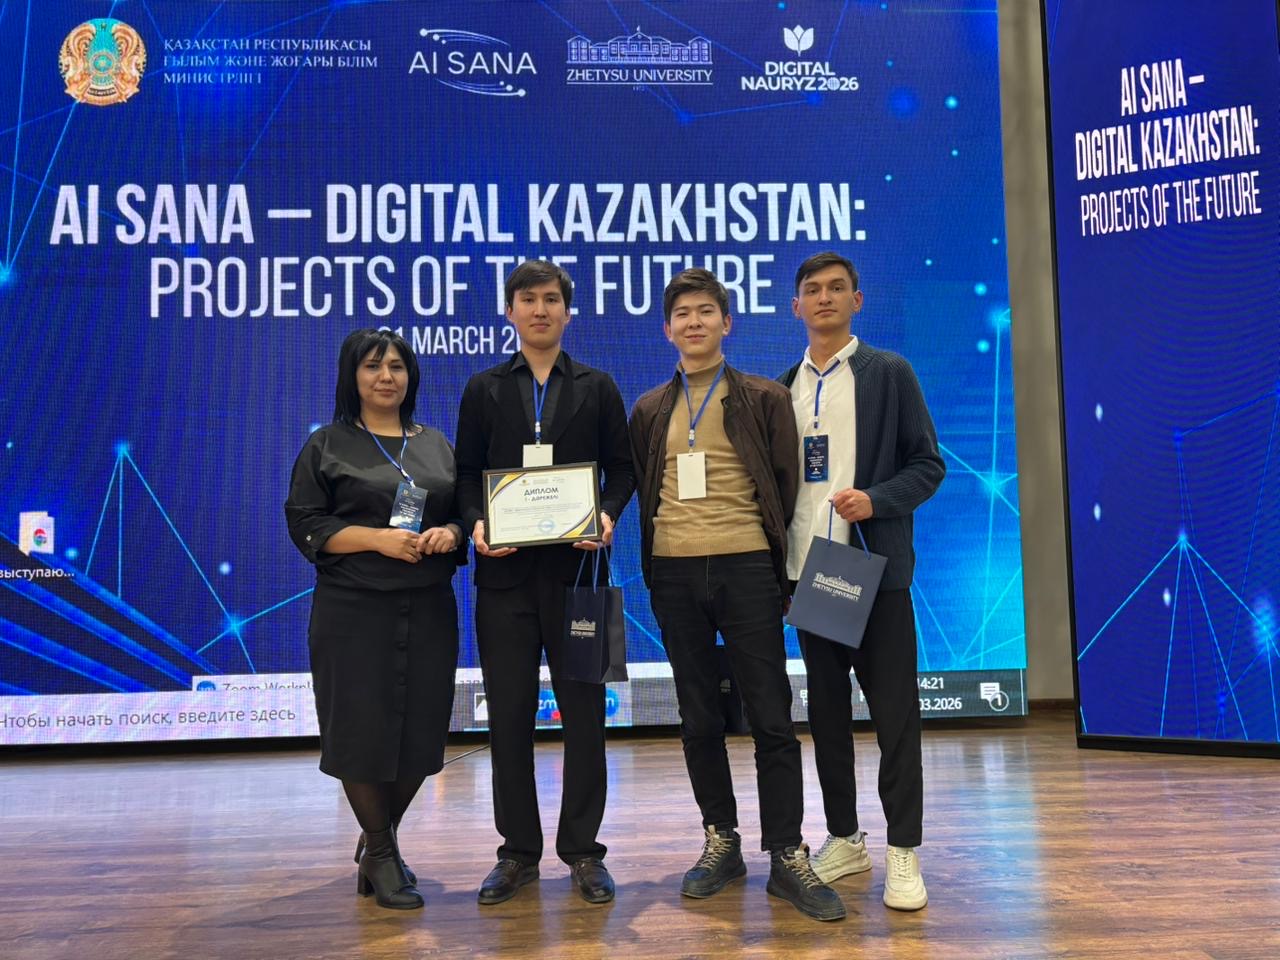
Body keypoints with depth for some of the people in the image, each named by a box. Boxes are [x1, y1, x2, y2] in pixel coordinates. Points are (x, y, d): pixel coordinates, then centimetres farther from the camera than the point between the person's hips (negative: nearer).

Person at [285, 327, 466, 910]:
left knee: (421, 729, 4)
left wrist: (450, 533, -8)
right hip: (355, 612, -3)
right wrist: (380, 538, -16)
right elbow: (306, 524, -4)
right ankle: (382, 856, 18)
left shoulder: (435, 445, 15)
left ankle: (378, 840, 29)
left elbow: (466, 510, 16)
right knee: (363, 729, -2)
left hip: (428, 610, 4)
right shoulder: (327, 446, 3)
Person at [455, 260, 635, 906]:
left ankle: (582, 851, 18)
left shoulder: (596, 387, 9)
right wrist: (476, 523, -10)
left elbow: (621, 468, 6)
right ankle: (518, 851, 19)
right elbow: (467, 475, 8)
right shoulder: (484, 390, 11)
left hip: (575, 565, -1)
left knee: (583, 710, 4)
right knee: (508, 713, 5)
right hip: (505, 569, 1)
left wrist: (607, 514, -13)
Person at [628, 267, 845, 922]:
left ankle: (787, 855, 9)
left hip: (745, 567, -3)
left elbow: (786, 487, 4)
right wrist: (653, 565, 8)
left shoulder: (765, 399, 5)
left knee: (770, 717, -2)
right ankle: (721, 841, 24)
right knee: (699, 719, 10)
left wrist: (777, 565, 0)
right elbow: (642, 493, 15)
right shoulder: (650, 411, 13)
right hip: (673, 574, 3)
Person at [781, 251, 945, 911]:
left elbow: (927, 465, 0)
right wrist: (777, 570, 7)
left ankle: (903, 855, 10)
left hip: (876, 566, -4)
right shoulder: (784, 388, 13)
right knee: (826, 709, 10)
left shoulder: (890, 374, 2)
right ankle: (844, 840, 23)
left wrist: (876, 499, -19)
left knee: (894, 712, 0)